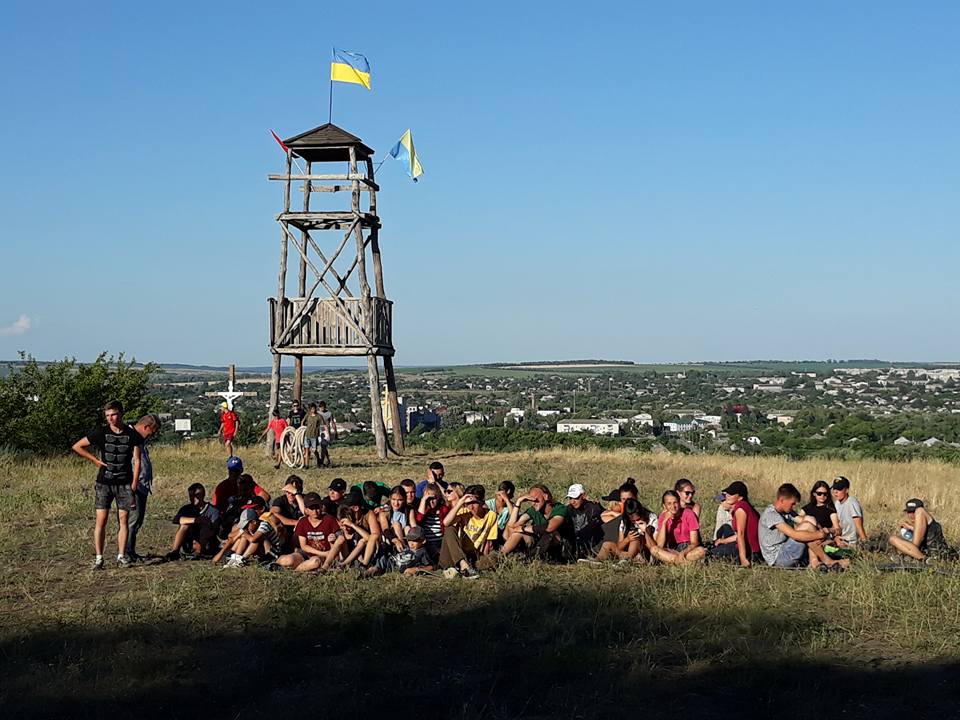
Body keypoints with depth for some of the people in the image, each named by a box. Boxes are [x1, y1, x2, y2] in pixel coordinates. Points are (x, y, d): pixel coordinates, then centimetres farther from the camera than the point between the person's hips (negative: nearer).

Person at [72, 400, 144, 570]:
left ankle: (121, 556, 9)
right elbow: (77, 446, 7)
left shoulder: (132, 435, 0)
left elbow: (136, 461, 2)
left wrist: (134, 485, -5)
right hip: (104, 483, 0)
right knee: (101, 520, -5)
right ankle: (98, 558, -1)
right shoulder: (101, 433, -1)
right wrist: (95, 460, 0)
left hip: (125, 484, 0)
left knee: (123, 519, 1)